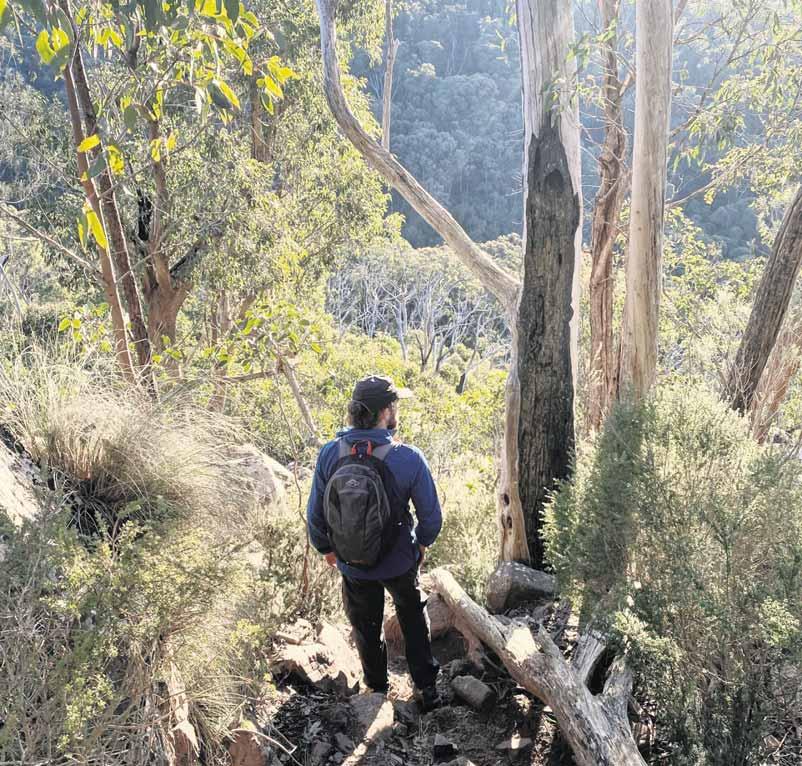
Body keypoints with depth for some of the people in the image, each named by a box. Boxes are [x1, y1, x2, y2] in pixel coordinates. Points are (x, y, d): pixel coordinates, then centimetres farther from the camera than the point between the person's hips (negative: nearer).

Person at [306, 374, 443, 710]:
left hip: (352, 565, 2)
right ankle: (426, 688, 37)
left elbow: (315, 514, -10)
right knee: (413, 619, 28)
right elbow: (431, 516, -15)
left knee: (366, 627, 27)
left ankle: (377, 688, 48)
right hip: (400, 562, -1)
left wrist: (325, 547, 10)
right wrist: (422, 542, 7)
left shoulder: (330, 454, -21)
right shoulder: (409, 458, -26)